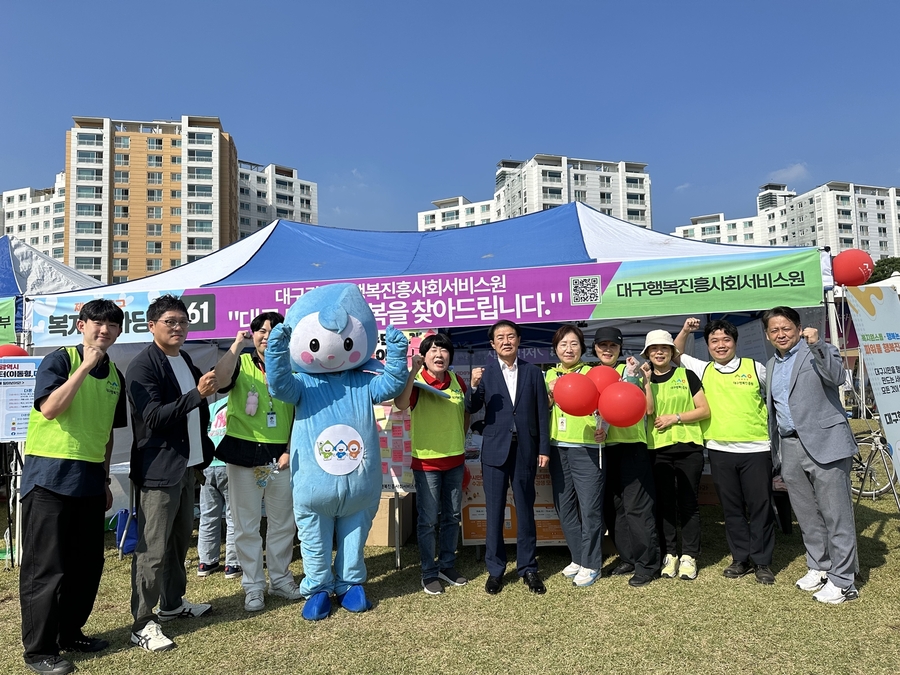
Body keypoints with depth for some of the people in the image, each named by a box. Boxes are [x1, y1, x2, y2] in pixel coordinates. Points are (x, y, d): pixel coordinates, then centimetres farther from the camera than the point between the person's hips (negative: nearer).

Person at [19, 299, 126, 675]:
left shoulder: (114, 376, 11)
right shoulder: (59, 360, -7)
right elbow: (49, 409, -22)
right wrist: (86, 365, -22)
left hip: (90, 479, 6)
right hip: (50, 475, -6)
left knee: (87, 563, 12)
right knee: (46, 566, 1)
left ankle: (70, 633, 29)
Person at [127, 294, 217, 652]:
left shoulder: (185, 361, 14)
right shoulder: (143, 366, -13)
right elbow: (154, 417, -22)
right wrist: (197, 394, -29)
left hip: (186, 466, 9)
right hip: (157, 470, -9)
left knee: (180, 539, 18)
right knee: (153, 548, -3)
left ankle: (172, 603, 33)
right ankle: (142, 624, 8)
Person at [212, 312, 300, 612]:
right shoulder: (241, 363, 1)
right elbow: (220, 381, -23)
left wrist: (291, 450, -4)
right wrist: (237, 345, -19)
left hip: (281, 456, 2)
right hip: (243, 453, -1)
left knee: (283, 523, 11)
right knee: (246, 524, 6)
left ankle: (280, 579, 29)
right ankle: (253, 586, 20)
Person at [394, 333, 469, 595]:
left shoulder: (457, 381, 2)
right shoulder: (417, 382, -12)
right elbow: (400, 404, -34)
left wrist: (462, 439, 11)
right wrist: (413, 371, -37)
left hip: (455, 459, 5)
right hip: (427, 461, -5)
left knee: (452, 516, 15)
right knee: (429, 520, 4)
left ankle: (447, 565, 32)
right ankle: (429, 573, 20)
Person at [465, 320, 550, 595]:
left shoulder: (532, 372, 4)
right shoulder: (484, 372, 1)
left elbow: (542, 412, 4)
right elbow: (472, 409, -3)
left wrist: (544, 448, 1)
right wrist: (474, 386, -22)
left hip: (525, 450, 1)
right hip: (495, 449, -1)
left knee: (525, 510, 10)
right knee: (494, 511, 6)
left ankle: (528, 568, 23)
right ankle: (495, 569, 19)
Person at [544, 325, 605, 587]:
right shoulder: (550, 375, 12)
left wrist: (602, 430, -19)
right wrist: (550, 395, -6)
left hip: (587, 448, -5)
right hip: (558, 448, 5)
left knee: (590, 508, -2)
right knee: (564, 506, 11)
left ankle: (591, 564, 12)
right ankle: (578, 558, 27)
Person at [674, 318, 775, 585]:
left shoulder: (755, 368, 2)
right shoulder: (702, 370, 7)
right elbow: (675, 355, 17)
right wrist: (685, 331, 4)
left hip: (756, 449, -2)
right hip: (720, 451, 2)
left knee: (760, 507, 4)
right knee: (731, 508, 10)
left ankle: (762, 561, 17)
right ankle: (741, 558, 23)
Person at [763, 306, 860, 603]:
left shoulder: (819, 352, -2)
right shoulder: (771, 366, 17)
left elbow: (837, 377, -21)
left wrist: (816, 344, -30)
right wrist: (775, 445, 19)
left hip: (824, 443, -6)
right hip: (790, 448, 7)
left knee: (836, 515, -1)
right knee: (807, 516, 14)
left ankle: (842, 581, 7)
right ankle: (818, 567, 28)